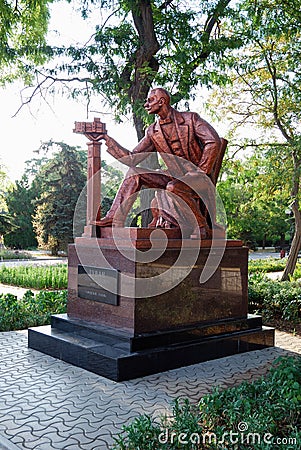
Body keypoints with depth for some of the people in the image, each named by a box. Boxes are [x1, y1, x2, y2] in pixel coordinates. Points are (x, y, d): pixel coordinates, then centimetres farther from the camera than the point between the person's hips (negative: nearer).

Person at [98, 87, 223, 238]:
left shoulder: (190, 119, -5)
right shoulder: (152, 132, 9)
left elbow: (214, 142, -15)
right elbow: (131, 158, 5)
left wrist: (201, 172, -18)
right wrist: (106, 139, -2)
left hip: (197, 179, -5)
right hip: (173, 177, 5)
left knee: (173, 187, -37)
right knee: (134, 173, -9)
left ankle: (201, 225, -17)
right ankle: (115, 218, -12)